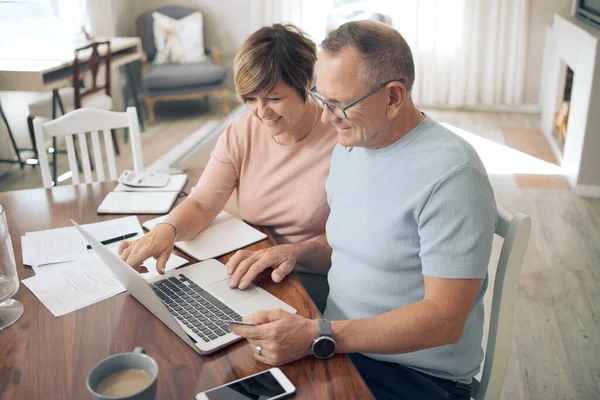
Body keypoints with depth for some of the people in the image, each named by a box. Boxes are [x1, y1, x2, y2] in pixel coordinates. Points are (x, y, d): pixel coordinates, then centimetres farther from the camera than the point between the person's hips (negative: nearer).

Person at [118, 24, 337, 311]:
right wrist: (167, 230, -24)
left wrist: (294, 251, -33)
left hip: (316, 281, -4)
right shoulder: (240, 132, 1)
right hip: (251, 274, 5)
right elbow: (202, 204, -2)